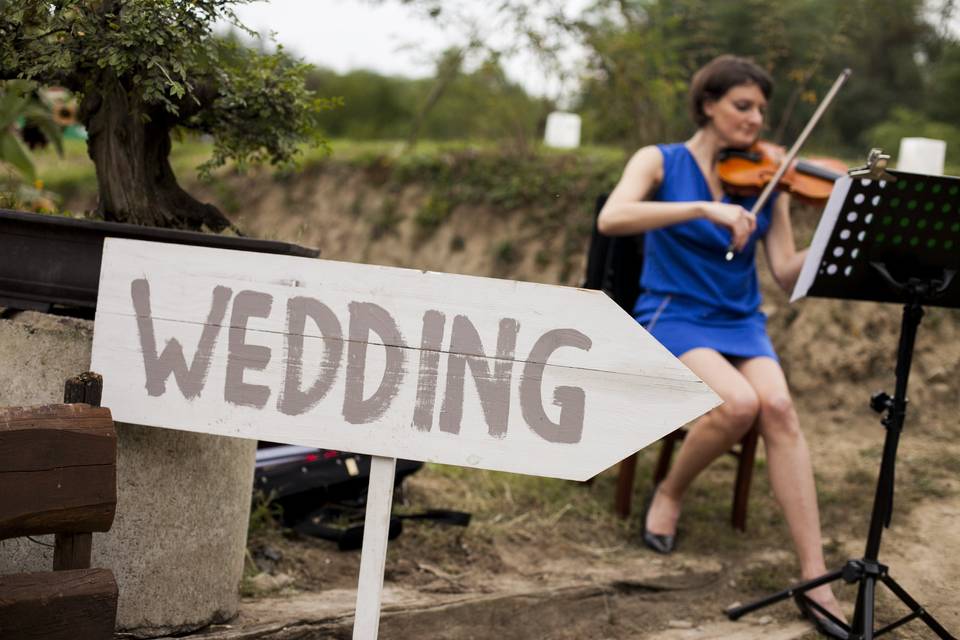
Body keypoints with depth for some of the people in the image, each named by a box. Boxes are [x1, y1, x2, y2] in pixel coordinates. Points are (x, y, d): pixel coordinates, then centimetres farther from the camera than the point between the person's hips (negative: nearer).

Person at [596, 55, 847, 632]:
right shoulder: (661, 162, -1)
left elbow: (787, 274, -1)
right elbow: (611, 219, -21)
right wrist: (703, 208, -30)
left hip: (741, 322, 3)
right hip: (673, 317, -3)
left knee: (778, 406, -29)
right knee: (739, 402, -32)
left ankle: (816, 578, -30)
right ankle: (670, 493, -1)